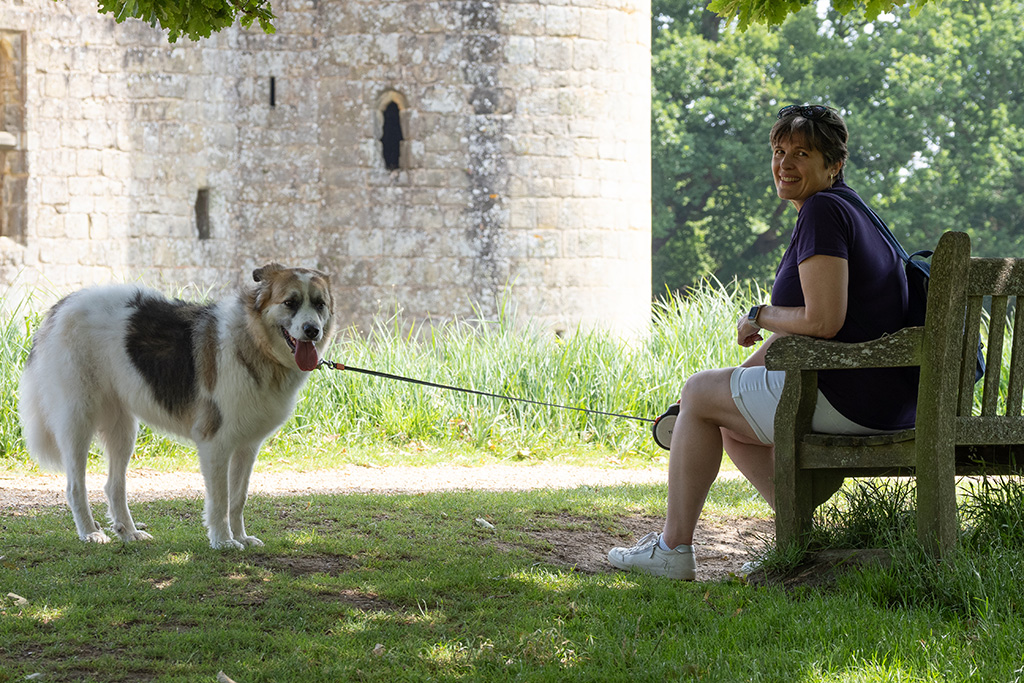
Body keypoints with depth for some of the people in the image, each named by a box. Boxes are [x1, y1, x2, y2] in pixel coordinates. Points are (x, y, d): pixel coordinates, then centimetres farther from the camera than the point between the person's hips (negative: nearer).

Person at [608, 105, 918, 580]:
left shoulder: (823, 211, -15)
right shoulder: (843, 210, 17)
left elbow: (822, 321, -24)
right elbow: (802, 325, 22)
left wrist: (759, 317, -6)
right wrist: (742, 373, 21)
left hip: (846, 397, -10)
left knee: (699, 391, 6)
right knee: (728, 418, 26)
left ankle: (673, 548, 14)